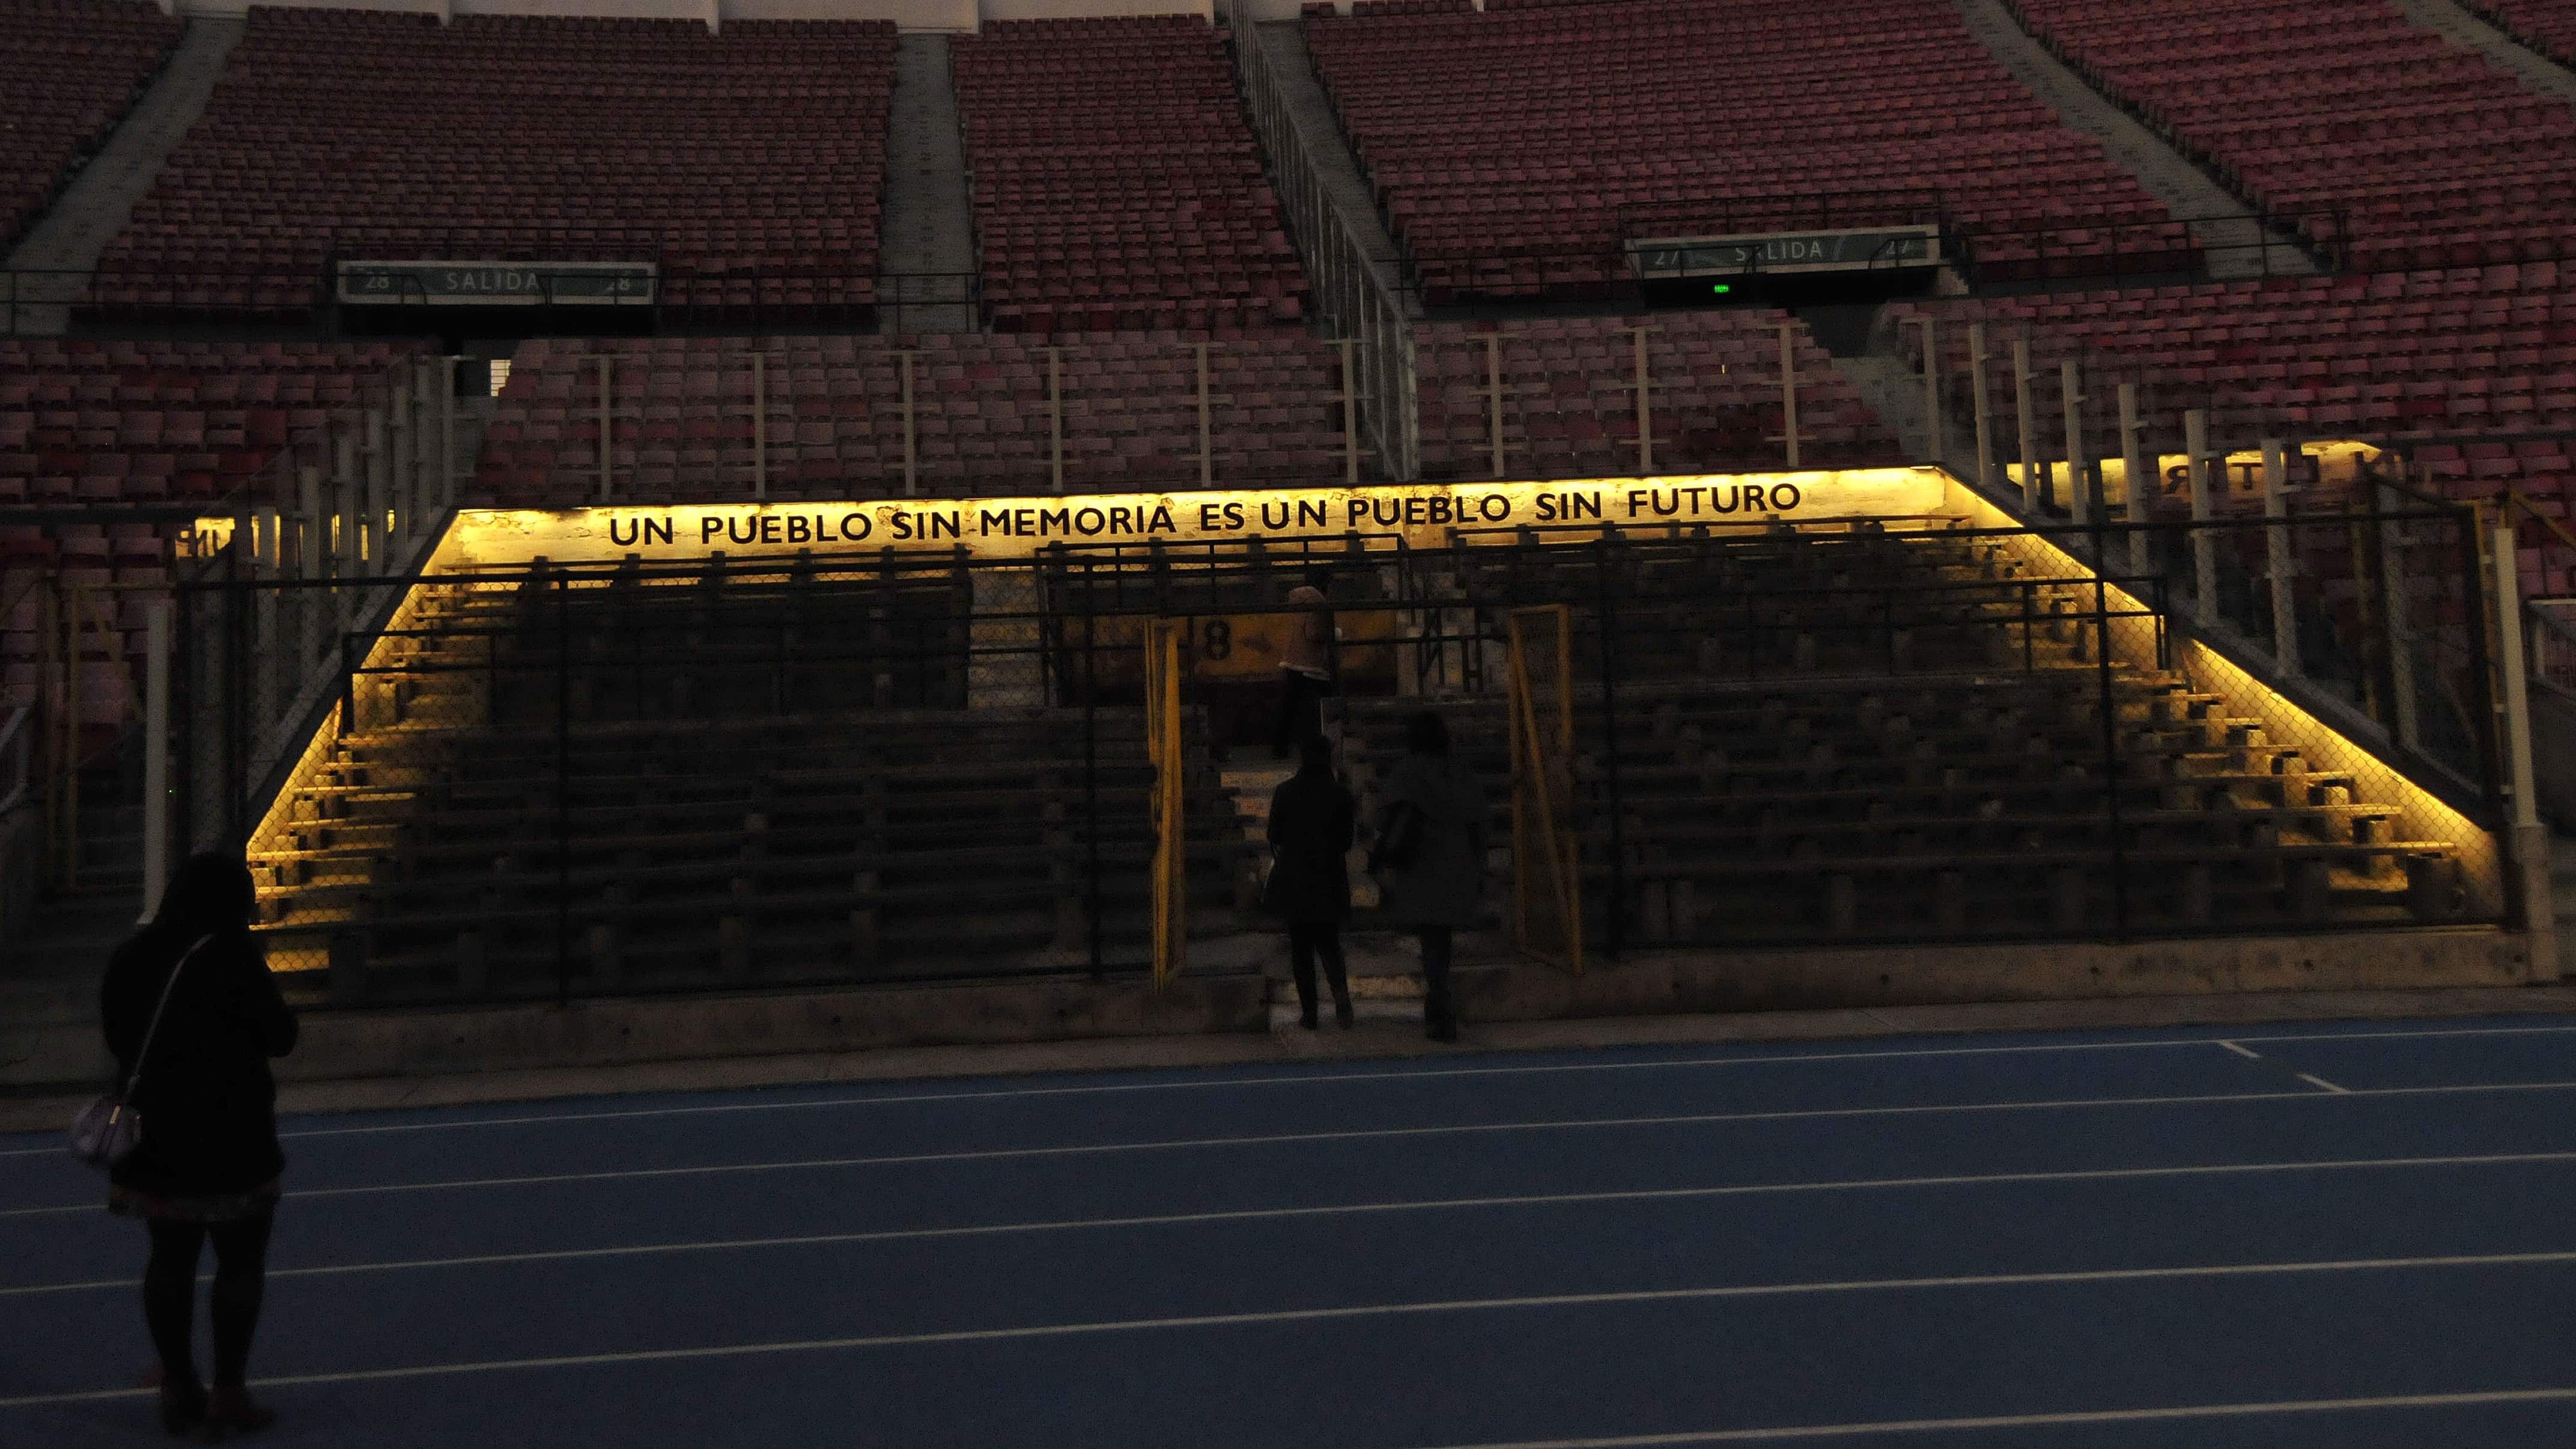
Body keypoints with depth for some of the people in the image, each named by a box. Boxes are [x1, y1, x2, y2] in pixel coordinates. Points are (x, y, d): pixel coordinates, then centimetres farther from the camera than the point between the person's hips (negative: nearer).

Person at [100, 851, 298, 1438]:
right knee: (240, 1263, 6)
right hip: (231, 1137, -6)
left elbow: (119, 1040, 12)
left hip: (156, 1135, 6)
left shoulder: (130, 960, 3)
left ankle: (178, 1388, 24)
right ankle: (228, 1393, 8)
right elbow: (280, 1036, -9)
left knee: (170, 1261, 16)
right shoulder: (233, 958, -16)